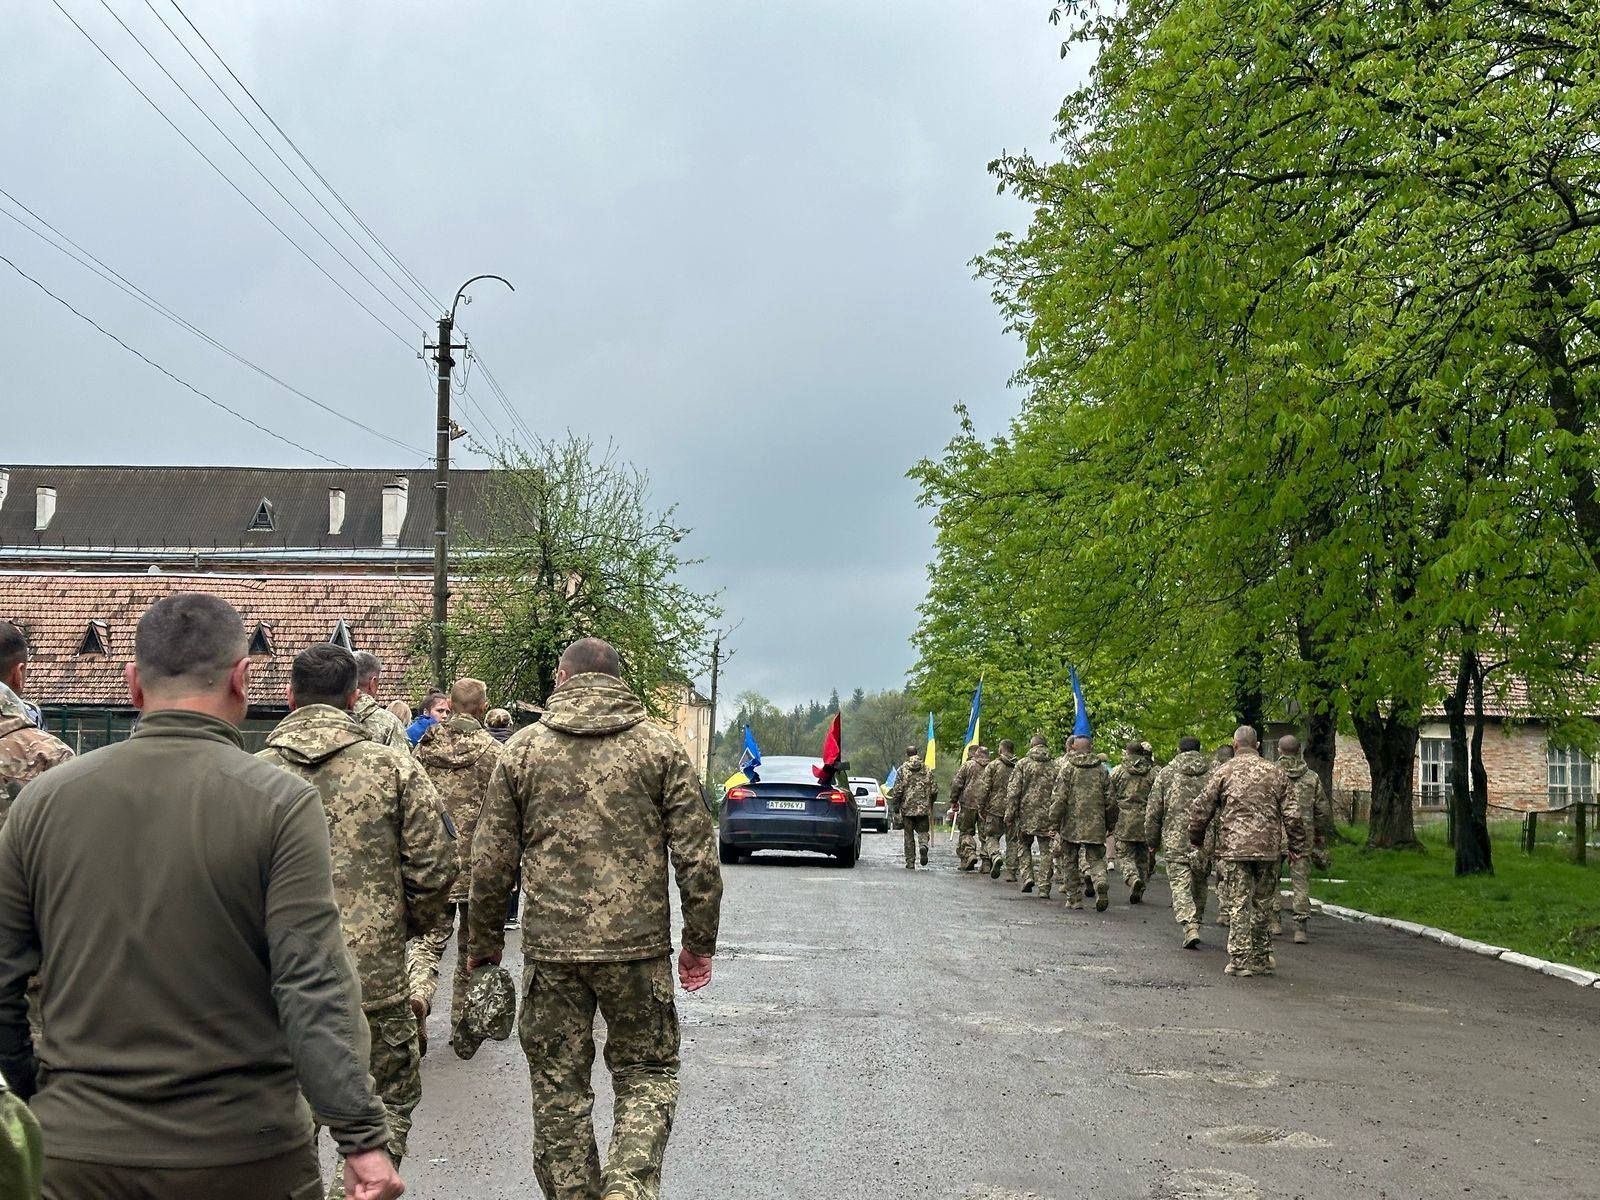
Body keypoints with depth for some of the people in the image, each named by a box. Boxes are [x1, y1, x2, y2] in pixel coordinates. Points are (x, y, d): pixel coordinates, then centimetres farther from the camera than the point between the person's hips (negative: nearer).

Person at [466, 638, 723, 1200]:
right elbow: (698, 856, -2)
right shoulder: (660, 746, 1)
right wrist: (700, 943, 8)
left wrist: (484, 939, 16)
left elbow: (491, 860, 4)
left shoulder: (523, 748, 3)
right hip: (639, 944, -1)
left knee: (558, 1088, 12)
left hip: (550, 948, 1)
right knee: (648, 1073, 12)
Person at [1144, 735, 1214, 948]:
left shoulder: (1166, 773, 2)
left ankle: (1190, 927, -20)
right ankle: (1196, 922, 24)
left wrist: (1152, 840, 12)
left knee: (1180, 885, -4)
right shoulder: (1212, 774, 5)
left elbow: (1153, 811, 3)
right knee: (1199, 885, 17)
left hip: (1175, 840, -2)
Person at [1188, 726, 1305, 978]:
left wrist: (1196, 839, 16)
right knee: (1262, 902, 12)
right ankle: (1262, 957, 16)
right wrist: (1295, 847, 15)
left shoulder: (1224, 772, 1)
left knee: (1239, 903, 0)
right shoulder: (1276, 773, 9)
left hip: (1235, 847, -2)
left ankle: (1240, 959, -2)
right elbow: (1292, 815, 7)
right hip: (1268, 848, 2)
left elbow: (1201, 808, 2)